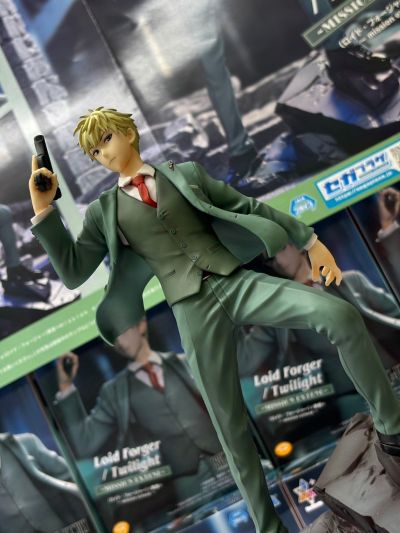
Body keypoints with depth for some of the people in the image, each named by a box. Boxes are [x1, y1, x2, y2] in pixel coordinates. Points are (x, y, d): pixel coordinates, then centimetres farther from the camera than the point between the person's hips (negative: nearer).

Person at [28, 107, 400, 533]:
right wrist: (44, 211, 1)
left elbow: (249, 208, 14)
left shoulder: (186, 174, 15)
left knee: (341, 315, -21)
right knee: (230, 425, -1)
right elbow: (72, 271, 9)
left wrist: (310, 240, 10)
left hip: (238, 282, 1)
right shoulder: (103, 211, 15)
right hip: (193, 309, 0)